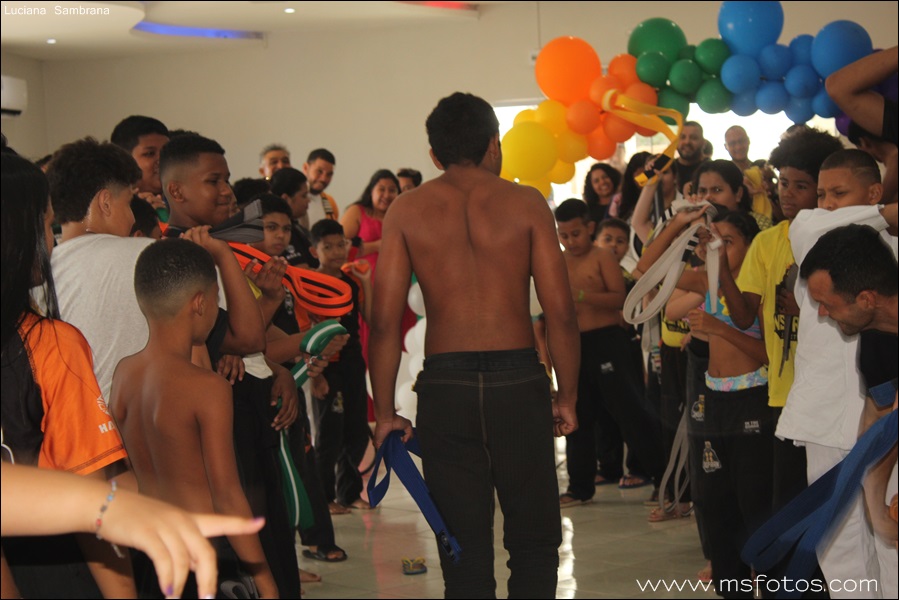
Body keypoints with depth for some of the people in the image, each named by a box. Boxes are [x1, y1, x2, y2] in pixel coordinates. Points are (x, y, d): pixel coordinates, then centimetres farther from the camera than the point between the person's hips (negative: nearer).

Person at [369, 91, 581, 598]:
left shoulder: (407, 210, 4)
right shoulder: (525, 203, 1)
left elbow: (385, 320, -1)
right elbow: (560, 311, -3)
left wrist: (386, 412, 5)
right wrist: (568, 396, 7)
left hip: (445, 385, 1)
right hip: (518, 380, -1)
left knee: (464, 551, 9)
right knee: (534, 539, 11)